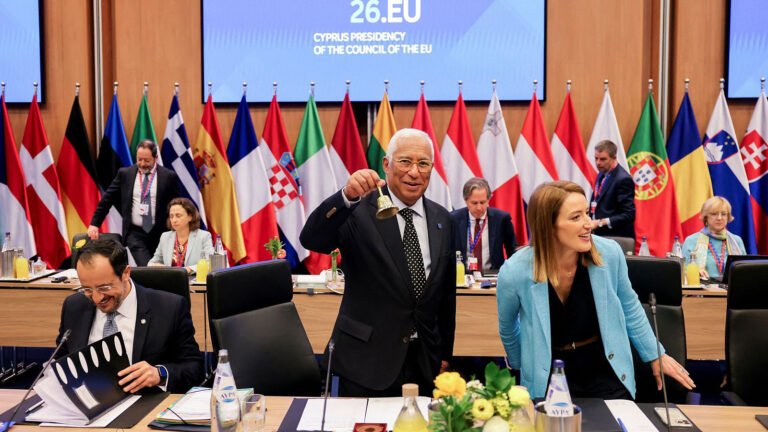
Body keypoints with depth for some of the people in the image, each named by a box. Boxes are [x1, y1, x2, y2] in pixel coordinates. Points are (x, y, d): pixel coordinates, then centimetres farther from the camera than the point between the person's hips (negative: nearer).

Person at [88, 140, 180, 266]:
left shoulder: (169, 176, -2)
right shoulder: (125, 174, 3)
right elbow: (107, 199, 8)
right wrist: (94, 224, 5)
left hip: (160, 233, 0)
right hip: (135, 233, 0)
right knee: (145, 269, -21)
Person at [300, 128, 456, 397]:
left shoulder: (442, 219, 5)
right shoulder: (359, 211, -10)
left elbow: (446, 291, 11)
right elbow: (311, 240, -26)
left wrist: (445, 352, 14)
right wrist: (346, 196, -41)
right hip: (366, 361, -4)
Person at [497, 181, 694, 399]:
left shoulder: (609, 253, -15)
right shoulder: (515, 273, -21)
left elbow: (629, 308, 6)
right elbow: (507, 328, 1)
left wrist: (655, 355, 12)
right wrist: (524, 368, 15)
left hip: (606, 372, 2)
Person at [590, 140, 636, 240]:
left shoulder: (623, 179, -16)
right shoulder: (602, 174, 10)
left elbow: (628, 215, -19)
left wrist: (600, 223, -23)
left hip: (616, 238, -8)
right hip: (599, 234, 8)